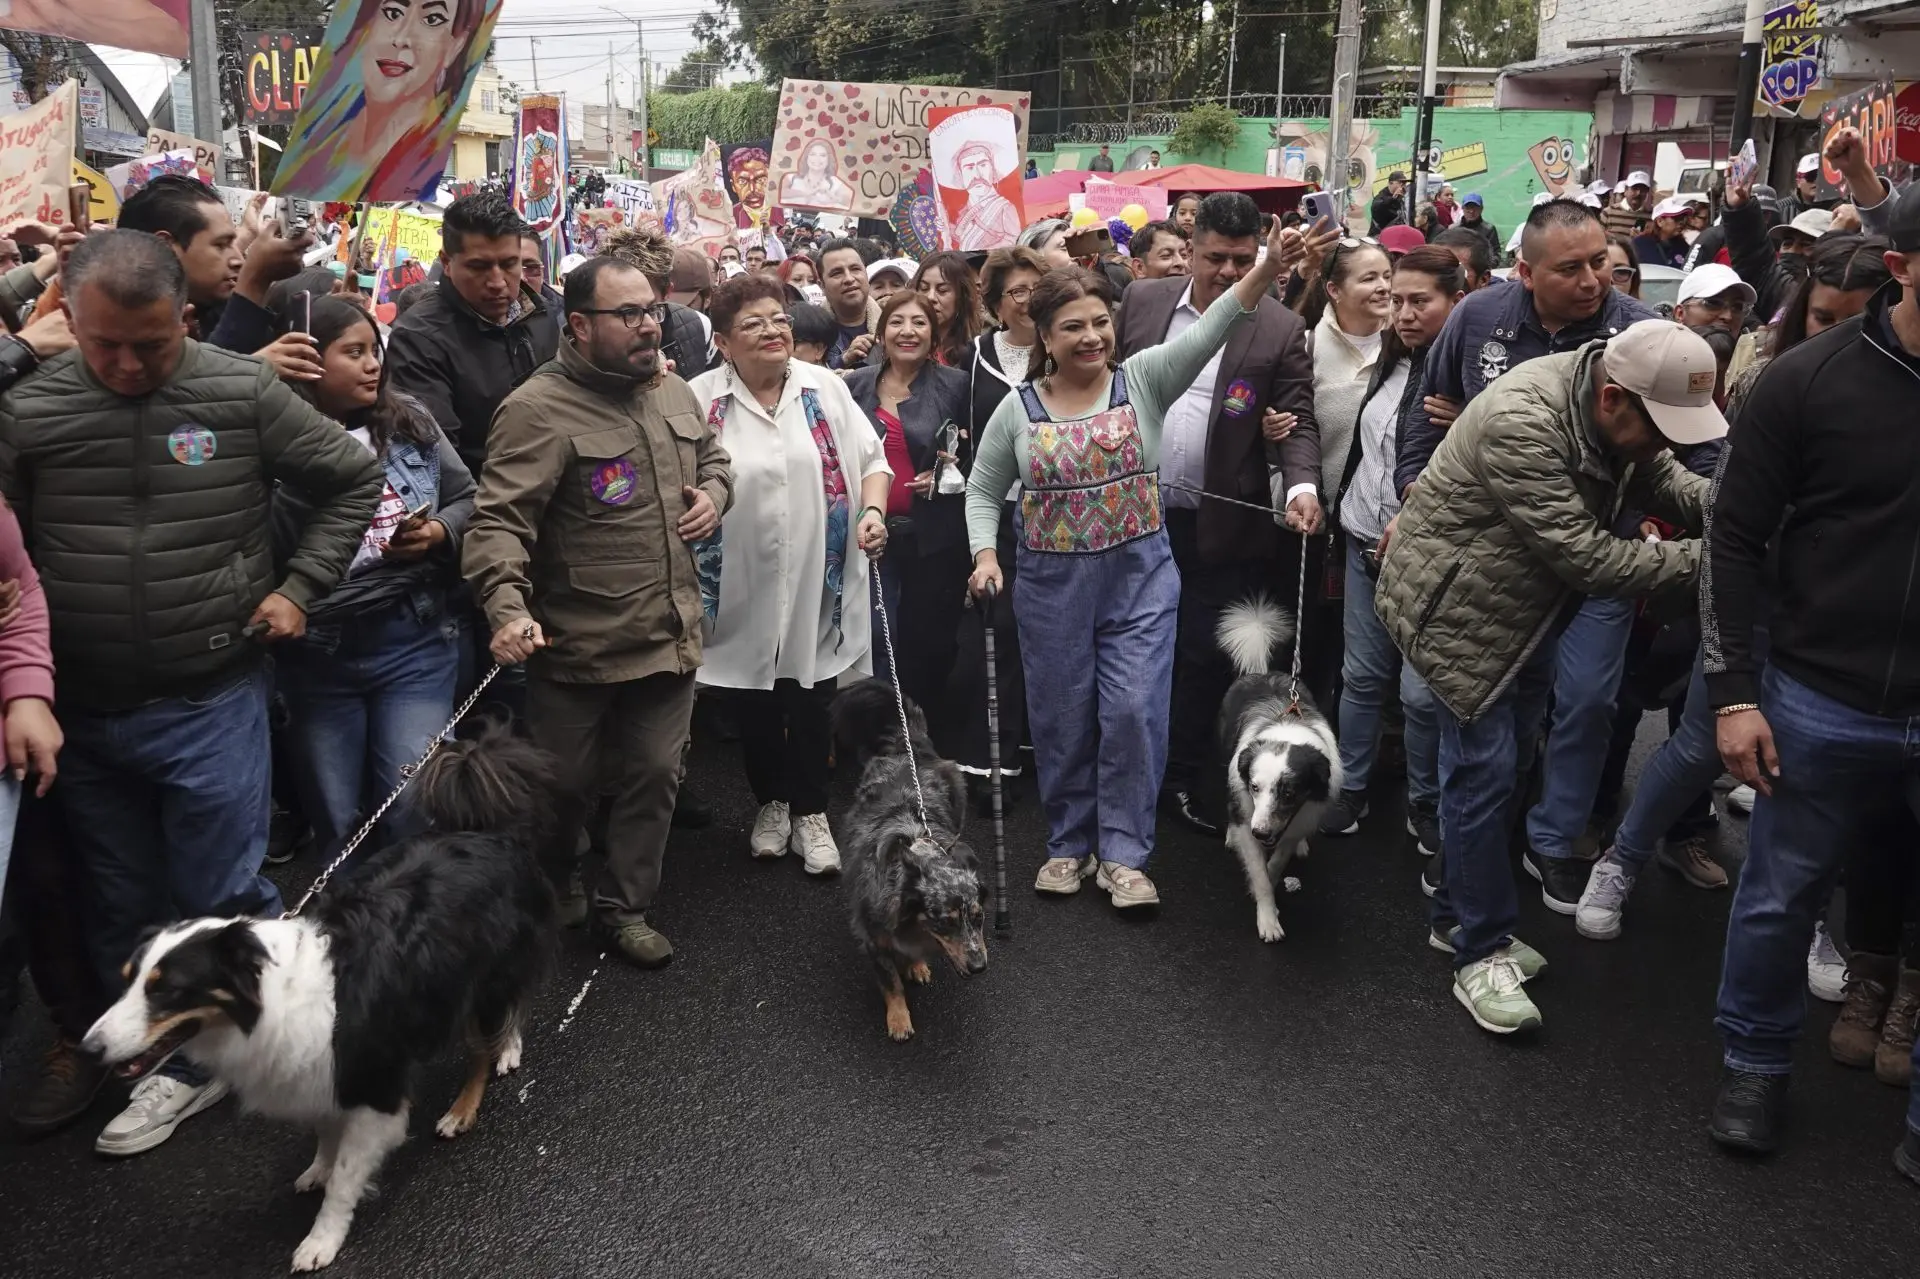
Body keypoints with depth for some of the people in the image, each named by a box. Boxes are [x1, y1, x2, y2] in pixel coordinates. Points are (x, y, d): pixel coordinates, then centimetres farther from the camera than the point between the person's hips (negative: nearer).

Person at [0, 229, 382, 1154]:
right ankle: (175, 1062, 31)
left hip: (212, 702, -3)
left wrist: (299, 587, 0)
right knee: (123, 911, 14)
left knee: (223, 900, 4)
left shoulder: (245, 393, -7)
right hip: (83, 709, 3)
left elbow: (354, 481, 5)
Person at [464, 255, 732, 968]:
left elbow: (711, 456, 28)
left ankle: (627, 907, 28)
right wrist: (507, 608, -37)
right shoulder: (539, 409, -16)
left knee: (655, 775, 11)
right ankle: (554, 888, 40)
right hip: (576, 643, -5)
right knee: (565, 784, 11)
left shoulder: (674, 393, 8)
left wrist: (714, 494, 5)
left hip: (670, 636, 6)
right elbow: (499, 520, -23)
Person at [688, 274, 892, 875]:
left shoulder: (825, 389, 2)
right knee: (755, 704, 14)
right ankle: (771, 803, 35)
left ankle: (810, 813, 24)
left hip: (816, 582, 1)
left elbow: (870, 459, 6)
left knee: (810, 701, 8)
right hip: (743, 588, -1)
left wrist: (873, 511, -9)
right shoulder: (699, 400, -6)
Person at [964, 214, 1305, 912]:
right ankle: (1070, 843, 27)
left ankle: (1122, 853, 10)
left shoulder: (1143, 379, -3)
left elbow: (1207, 331, -19)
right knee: (1062, 717, 10)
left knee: (1133, 711, -4)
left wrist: (1266, 269, -34)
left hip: (1140, 574, -1)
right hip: (1052, 584, 1)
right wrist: (985, 556, -7)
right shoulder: (1017, 409, 0)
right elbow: (983, 491, 9)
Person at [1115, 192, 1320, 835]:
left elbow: (1299, 419, -4)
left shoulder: (1280, 329, -2)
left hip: (1220, 527, -2)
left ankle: (1184, 780, 23)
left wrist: (1301, 485, -22)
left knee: (1204, 658, 8)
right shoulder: (1143, 300, 4)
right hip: (1135, 512, 2)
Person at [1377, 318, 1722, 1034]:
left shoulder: (1621, 410, -6)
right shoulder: (1522, 422, -32)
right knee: (1483, 769, -7)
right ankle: (1481, 956, 3)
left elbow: (1665, 483, 4)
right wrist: (1695, 561, -24)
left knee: (1491, 763, 14)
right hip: (1454, 605, -8)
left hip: (1525, 606, 9)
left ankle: (1458, 918, 29)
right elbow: (1582, 555, -30)